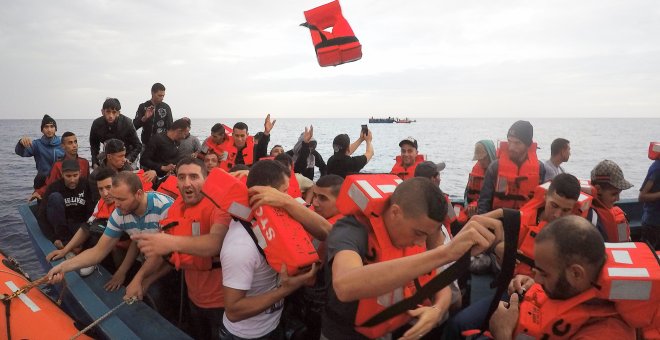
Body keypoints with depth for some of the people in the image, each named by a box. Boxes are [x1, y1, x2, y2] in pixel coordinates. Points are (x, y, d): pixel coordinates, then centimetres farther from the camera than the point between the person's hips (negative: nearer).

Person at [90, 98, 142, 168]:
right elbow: (94, 145, 3)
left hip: (126, 156, -2)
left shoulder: (126, 123, -22)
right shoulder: (97, 124, -14)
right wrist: (95, 163, -9)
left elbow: (138, 146, -15)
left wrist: (128, 160, -31)